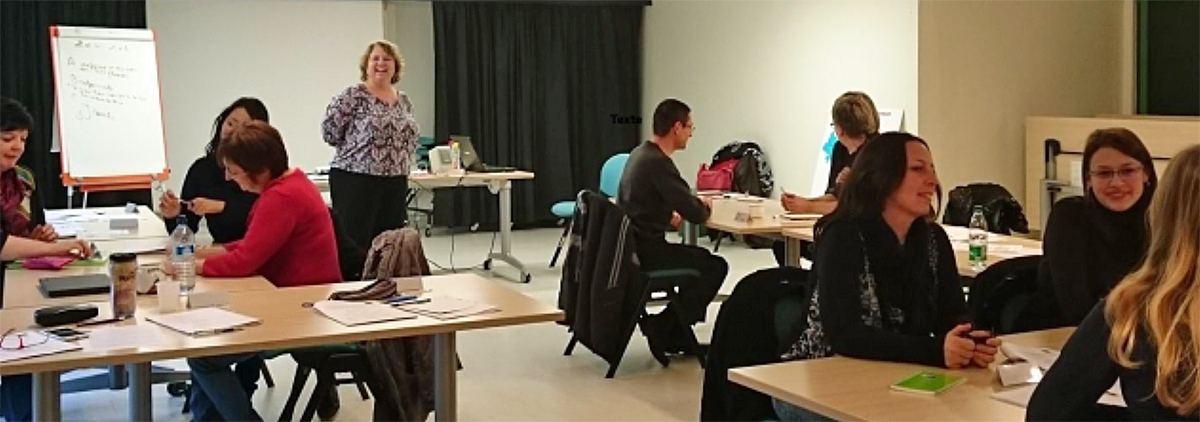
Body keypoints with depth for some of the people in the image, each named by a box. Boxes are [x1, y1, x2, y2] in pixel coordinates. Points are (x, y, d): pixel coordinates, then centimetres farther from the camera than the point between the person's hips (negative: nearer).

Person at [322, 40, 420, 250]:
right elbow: (330, 131, -8)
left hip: (396, 184, 6)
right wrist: (355, 147, 3)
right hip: (356, 181, -6)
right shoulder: (354, 96, -6)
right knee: (354, 245, -6)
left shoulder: (404, 102, 13)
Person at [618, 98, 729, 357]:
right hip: (645, 251, -10)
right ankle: (661, 327, 3)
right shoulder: (657, 163, -21)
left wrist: (669, 215, 8)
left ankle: (675, 335, 20)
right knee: (715, 267, -1)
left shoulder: (640, 153, 10)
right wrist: (704, 207, 1)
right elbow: (696, 215, -22)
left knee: (702, 258, 21)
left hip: (631, 246, 10)